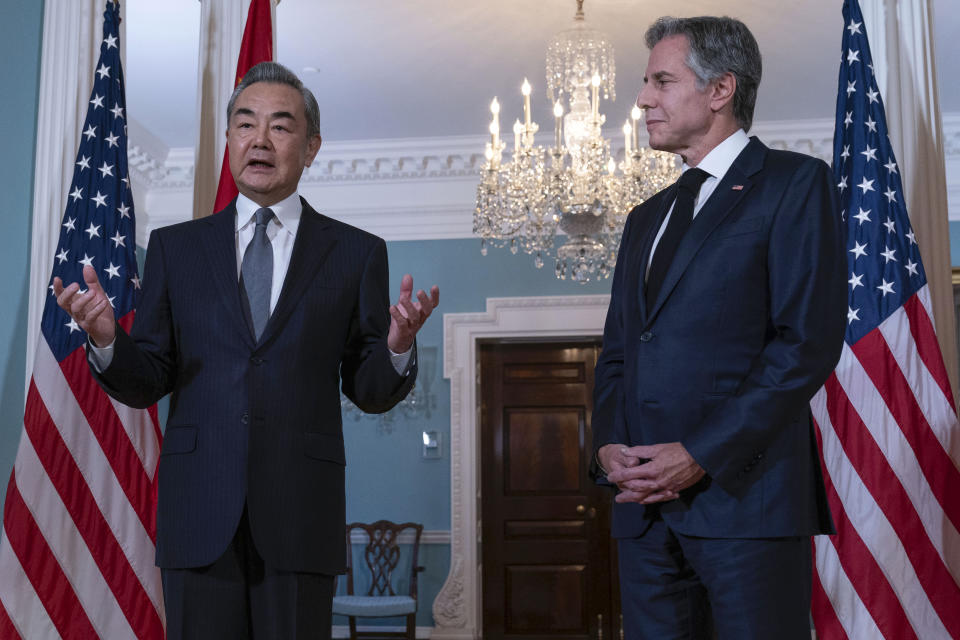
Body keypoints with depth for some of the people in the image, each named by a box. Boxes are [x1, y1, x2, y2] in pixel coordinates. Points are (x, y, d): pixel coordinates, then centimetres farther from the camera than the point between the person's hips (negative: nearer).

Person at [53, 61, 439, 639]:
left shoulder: (356, 253, 7)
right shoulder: (176, 247, 11)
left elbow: (370, 391, 6)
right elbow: (147, 383, 9)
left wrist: (398, 348, -15)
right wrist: (107, 338, -11)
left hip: (302, 514, -1)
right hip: (199, 509, 1)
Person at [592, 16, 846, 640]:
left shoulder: (795, 183, 0)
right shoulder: (648, 217, 22)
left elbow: (808, 342, -10)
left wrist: (702, 456, -15)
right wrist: (609, 444, 1)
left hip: (743, 490, -6)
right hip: (643, 502, 6)